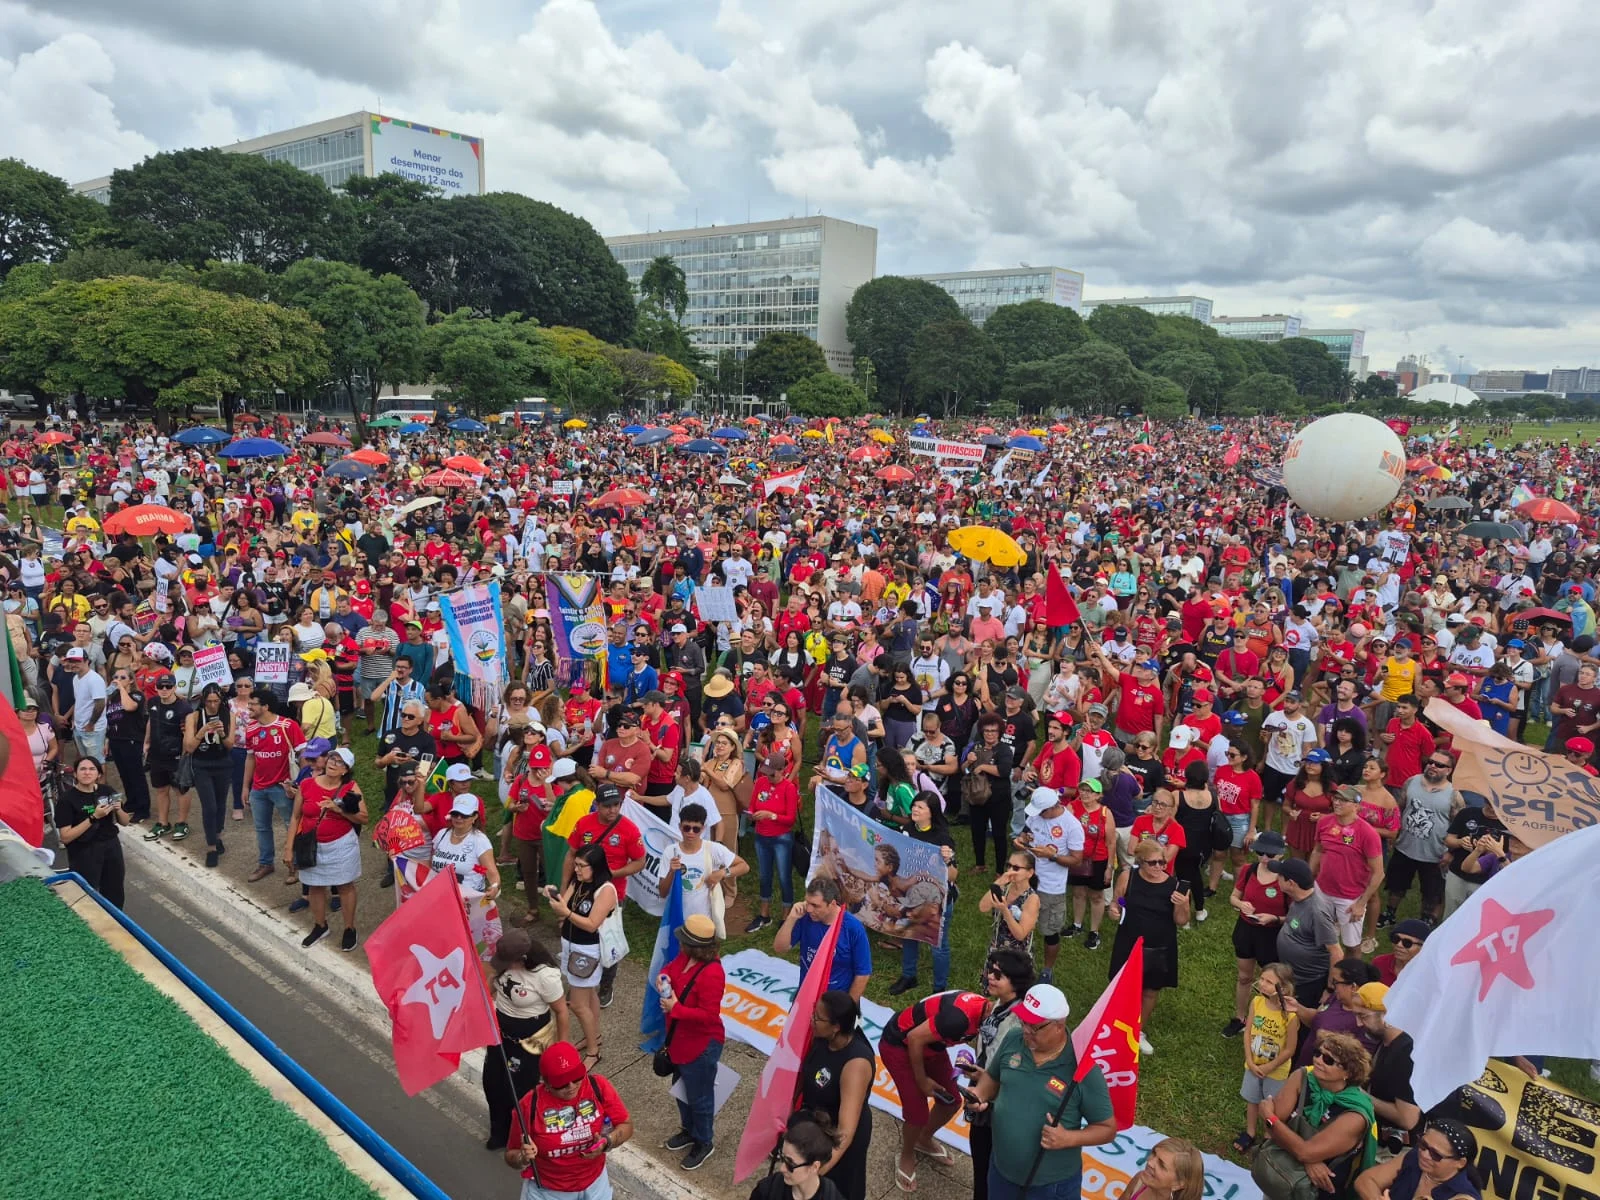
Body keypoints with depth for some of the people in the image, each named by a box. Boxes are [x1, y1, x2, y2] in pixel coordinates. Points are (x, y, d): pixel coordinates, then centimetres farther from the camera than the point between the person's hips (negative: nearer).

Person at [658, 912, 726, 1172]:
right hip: (679, 1039, 9)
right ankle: (689, 1130, 50)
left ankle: (704, 1143, 34)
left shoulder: (711, 974, -34)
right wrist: (663, 976, -12)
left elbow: (709, 1015, -31)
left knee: (699, 1096, 12)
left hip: (701, 1045, -9)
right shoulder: (685, 956, -8)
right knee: (682, 1089, 27)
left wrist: (675, 1009, -27)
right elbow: (672, 966, 11)